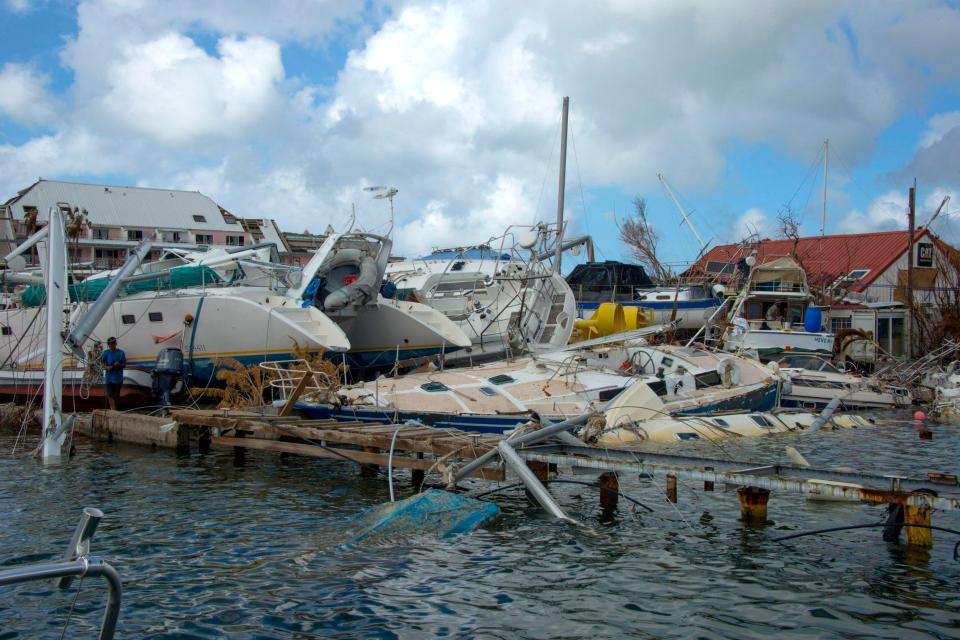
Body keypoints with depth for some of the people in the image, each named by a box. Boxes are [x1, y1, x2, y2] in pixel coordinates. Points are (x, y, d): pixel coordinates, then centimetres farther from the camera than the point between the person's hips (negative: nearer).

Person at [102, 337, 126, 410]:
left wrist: (119, 365, -19)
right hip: (109, 377, 0)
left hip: (118, 378, 0)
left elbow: (124, 365, 2)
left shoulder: (121, 352, -2)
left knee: (116, 396, 8)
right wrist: (107, 367, -16)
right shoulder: (106, 353, 2)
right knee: (110, 395, -6)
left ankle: (114, 409, 25)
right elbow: (103, 364, 6)